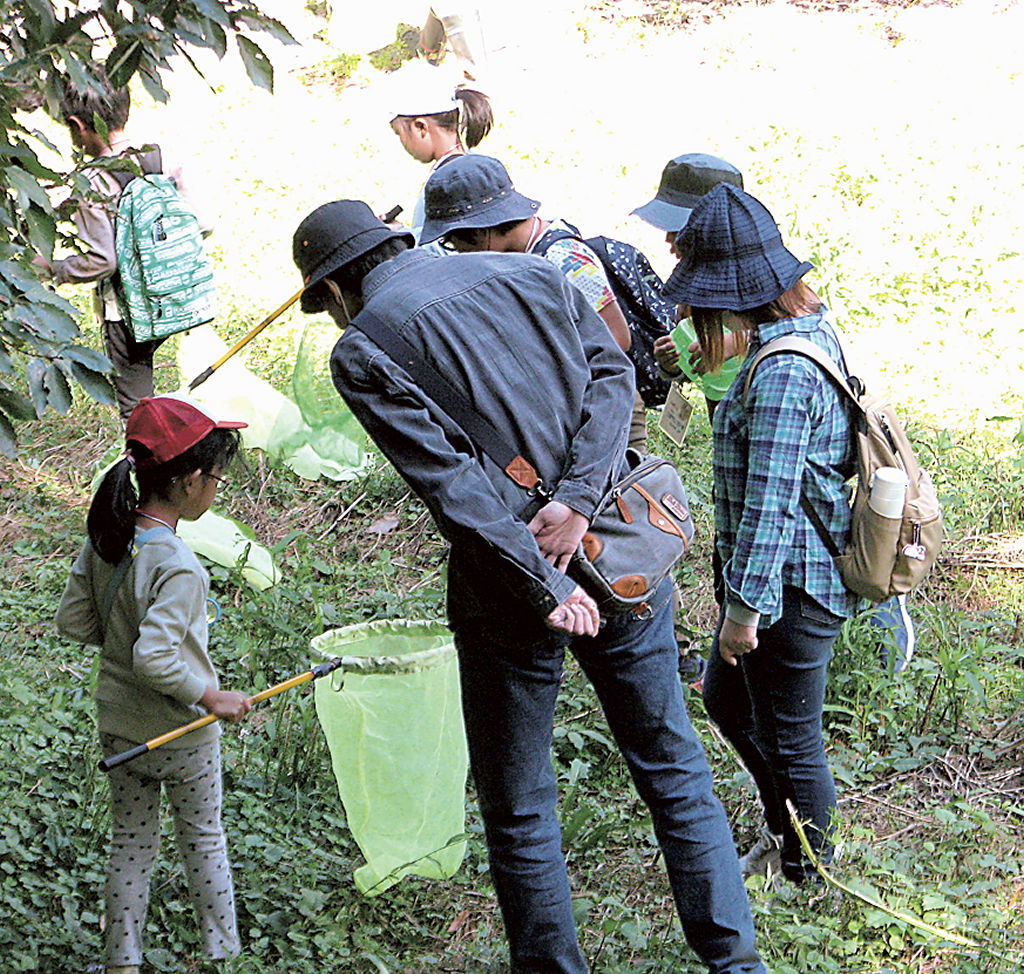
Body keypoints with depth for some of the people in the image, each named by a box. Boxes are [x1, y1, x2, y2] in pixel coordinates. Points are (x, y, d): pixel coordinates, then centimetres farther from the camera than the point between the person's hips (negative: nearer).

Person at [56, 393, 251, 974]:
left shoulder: (103, 539, -6)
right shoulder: (177, 566, -28)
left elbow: (73, 621, 2)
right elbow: (154, 661, -32)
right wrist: (213, 698, -20)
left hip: (119, 724, 6)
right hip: (182, 733, -6)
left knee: (131, 843, 16)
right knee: (204, 838, 14)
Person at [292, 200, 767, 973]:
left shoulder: (362, 351, -4)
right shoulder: (532, 273, 12)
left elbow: (449, 478, -15)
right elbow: (612, 372, -1)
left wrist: (542, 589, -16)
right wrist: (577, 499, -12)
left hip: (507, 586, -4)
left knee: (518, 806, 13)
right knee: (673, 770, 16)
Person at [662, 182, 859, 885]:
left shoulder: (783, 368, -28)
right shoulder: (811, 325, 4)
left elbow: (770, 500, -26)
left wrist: (746, 604, -22)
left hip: (791, 584, -10)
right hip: (798, 572, 10)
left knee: (790, 738, 7)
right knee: (728, 698, 25)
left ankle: (809, 880, 25)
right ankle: (787, 829, 42)